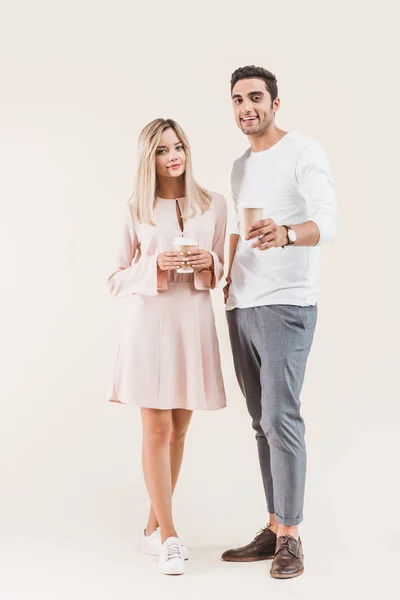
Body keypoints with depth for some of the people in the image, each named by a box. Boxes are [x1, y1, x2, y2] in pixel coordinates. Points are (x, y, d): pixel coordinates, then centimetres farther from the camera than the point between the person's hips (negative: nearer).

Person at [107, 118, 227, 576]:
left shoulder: (214, 205, 5)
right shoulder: (136, 211, 0)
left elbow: (221, 271, 13)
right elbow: (117, 280, 2)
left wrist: (209, 263, -10)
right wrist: (155, 266, -15)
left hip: (195, 324, 3)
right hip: (151, 323, -2)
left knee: (178, 430, 9)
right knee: (156, 429, -5)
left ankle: (154, 526, 22)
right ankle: (169, 536, 4)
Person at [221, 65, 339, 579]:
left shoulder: (303, 152, -3)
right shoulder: (240, 166, 20)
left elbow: (328, 220, -18)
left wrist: (285, 234, -38)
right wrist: (230, 277, 15)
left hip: (286, 306, -7)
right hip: (241, 308, 7)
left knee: (280, 418, -12)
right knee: (263, 422, 8)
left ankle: (290, 537, -4)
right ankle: (274, 528, 14)